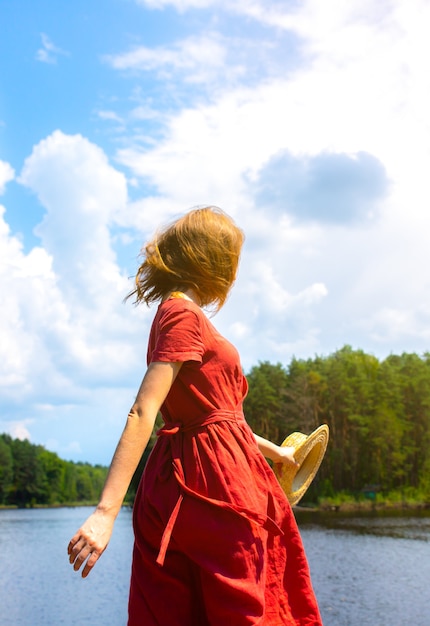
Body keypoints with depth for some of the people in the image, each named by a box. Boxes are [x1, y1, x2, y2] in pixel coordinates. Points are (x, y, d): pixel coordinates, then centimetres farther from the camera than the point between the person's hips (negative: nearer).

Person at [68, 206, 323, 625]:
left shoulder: (178, 313, 17)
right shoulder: (185, 316, -12)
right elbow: (142, 414, -22)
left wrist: (272, 450, 36)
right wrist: (106, 512, -28)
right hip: (213, 483, -9)